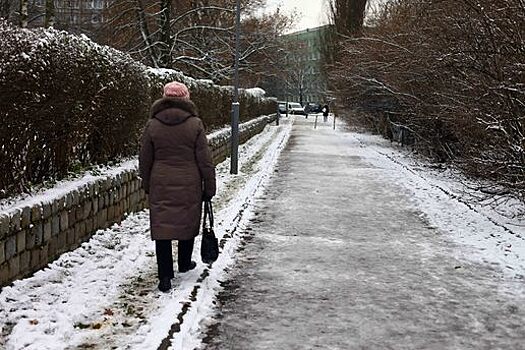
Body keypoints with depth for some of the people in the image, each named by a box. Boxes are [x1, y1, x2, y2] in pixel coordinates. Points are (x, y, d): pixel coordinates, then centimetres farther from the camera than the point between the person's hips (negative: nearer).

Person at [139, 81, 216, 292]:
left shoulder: (152, 125, -2)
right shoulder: (194, 124, -6)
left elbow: (145, 160, 4)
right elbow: (205, 160, -4)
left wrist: (147, 185, 18)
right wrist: (209, 188, 4)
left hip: (160, 186, 0)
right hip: (189, 186, 0)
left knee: (162, 227, 2)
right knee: (188, 223, 19)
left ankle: (165, 278, -2)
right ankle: (184, 264, 37)